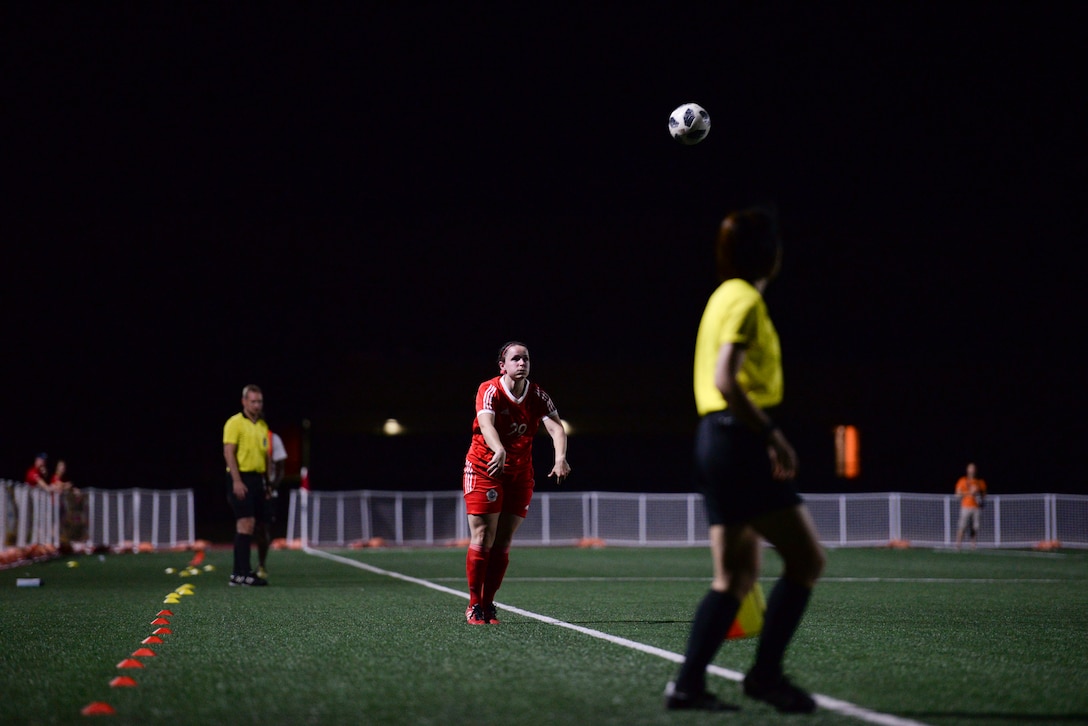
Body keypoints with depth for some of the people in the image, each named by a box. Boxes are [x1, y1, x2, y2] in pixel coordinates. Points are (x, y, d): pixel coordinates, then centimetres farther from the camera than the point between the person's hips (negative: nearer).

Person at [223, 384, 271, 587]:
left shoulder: (263, 425, 17)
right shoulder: (235, 423, -6)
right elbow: (228, 452, -13)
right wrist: (236, 480, -20)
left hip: (257, 479, 7)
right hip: (241, 479, -7)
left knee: (249, 526, 7)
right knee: (245, 523, -14)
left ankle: (239, 572, 12)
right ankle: (242, 573, -16)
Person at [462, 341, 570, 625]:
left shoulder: (538, 396, -3)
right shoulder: (489, 391, -14)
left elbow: (555, 427, -16)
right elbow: (486, 424, -33)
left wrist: (560, 457, -36)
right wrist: (499, 451, -53)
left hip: (520, 474, 4)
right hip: (484, 470, -4)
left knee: (503, 543, 4)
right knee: (482, 538, -9)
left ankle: (488, 604, 14)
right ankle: (474, 605, 1)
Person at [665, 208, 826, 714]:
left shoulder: (725, 296, 18)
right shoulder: (746, 299, -11)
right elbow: (726, 380, -22)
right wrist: (773, 437, -20)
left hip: (717, 440, 10)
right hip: (739, 442, -10)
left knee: (737, 577, 9)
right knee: (806, 559, -8)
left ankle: (688, 683, 2)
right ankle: (766, 672, -8)